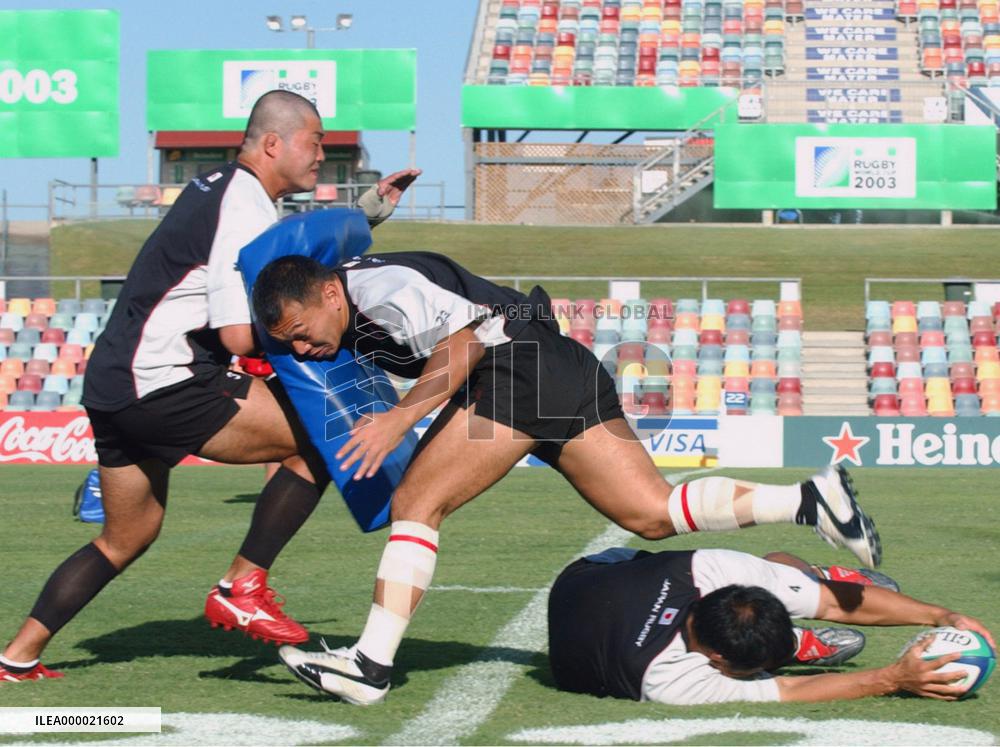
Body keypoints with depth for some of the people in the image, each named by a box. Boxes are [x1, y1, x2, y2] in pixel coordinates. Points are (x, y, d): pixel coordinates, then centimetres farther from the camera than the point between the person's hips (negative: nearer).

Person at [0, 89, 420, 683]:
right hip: (163, 383, -10)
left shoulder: (221, 191, 17)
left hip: (113, 385, 10)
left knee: (126, 538, 23)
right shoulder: (245, 211, -13)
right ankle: (242, 589, -7)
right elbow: (239, 336, -18)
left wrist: (364, 215, 23)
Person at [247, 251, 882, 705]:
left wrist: (398, 419, -25)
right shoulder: (351, 319, 18)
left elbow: (463, 343, -21)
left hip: (519, 363, -11)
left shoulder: (382, 286, -13)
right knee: (655, 516, 3)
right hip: (567, 375, 11)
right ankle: (811, 499, -6)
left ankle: (372, 664, -15)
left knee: (416, 503, -10)